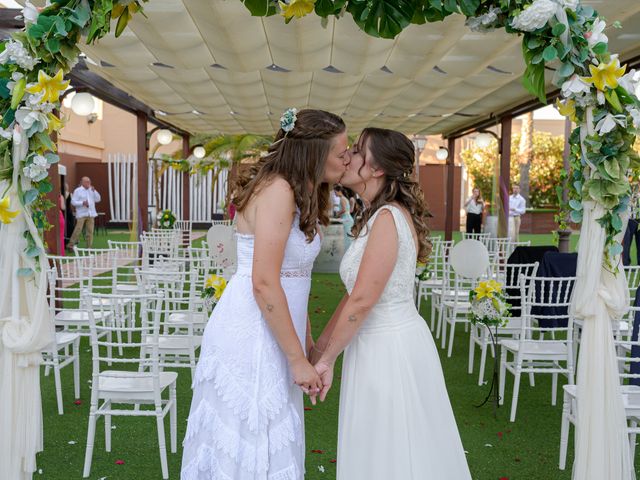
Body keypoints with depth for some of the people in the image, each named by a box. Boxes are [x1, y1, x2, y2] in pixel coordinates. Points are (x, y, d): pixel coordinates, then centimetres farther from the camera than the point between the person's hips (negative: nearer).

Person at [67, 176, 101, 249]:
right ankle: (70, 245, -1)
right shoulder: (77, 191, 0)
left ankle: (89, 247, 8)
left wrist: (94, 191, -3)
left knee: (90, 231, 2)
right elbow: (73, 202, -6)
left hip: (91, 214, 5)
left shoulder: (91, 190, 15)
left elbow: (98, 199, 8)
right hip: (81, 214, -5)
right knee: (78, 230, -10)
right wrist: (82, 203, -18)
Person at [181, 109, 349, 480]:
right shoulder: (278, 190, -18)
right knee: (251, 442, 2)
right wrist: (298, 359, -18)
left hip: (271, 328, 10)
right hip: (252, 333, -9)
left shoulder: (300, 195, 12)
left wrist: (306, 339, 16)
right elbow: (264, 284, -23)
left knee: (273, 438, 17)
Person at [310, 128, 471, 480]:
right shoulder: (376, 216, 10)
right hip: (379, 343, 9)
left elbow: (362, 301, -22)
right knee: (377, 451, 20)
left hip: (391, 348, -9)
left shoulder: (388, 217, -19)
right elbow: (354, 294, 11)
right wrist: (320, 347, 12)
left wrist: (327, 360, -13)